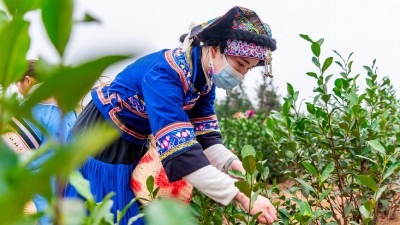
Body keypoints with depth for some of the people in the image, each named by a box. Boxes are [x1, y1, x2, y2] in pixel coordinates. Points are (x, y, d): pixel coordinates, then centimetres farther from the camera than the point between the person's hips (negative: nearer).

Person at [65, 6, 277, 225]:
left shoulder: (205, 78, -8)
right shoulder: (165, 73, -35)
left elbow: (204, 135, -9)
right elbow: (179, 151, -44)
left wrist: (232, 163, -29)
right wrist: (241, 195, -48)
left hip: (134, 147, 8)